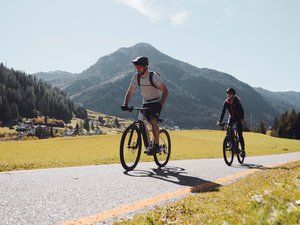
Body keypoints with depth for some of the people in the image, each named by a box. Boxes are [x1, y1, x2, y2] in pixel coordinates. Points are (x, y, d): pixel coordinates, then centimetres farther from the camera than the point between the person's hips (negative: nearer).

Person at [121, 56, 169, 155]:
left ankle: (156, 146, -17)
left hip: (156, 102, -5)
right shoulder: (136, 77, -9)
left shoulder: (154, 76, -23)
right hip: (146, 103, 5)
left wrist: (160, 104, -36)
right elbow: (129, 92, -2)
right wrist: (125, 104, -17)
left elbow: (165, 91, -24)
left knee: (153, 122, -24)